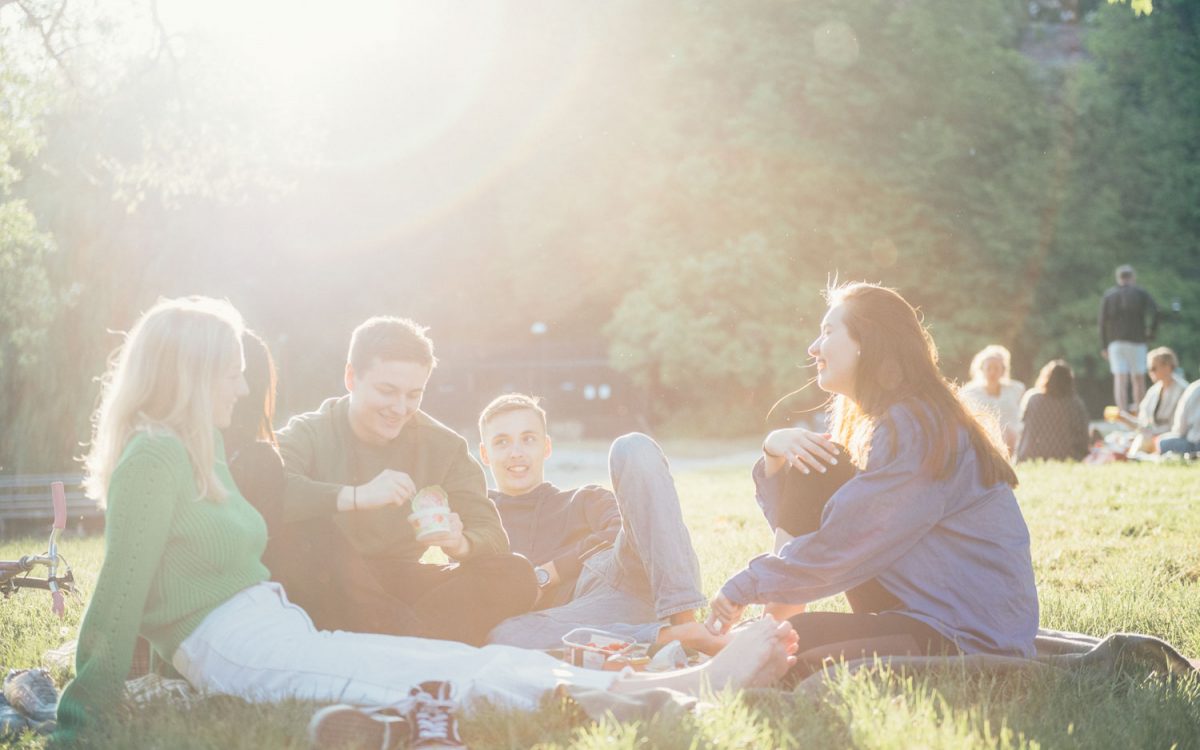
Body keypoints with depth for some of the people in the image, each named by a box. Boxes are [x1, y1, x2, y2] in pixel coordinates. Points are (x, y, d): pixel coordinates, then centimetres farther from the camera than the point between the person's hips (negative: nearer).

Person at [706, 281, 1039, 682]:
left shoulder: (916, 429, -18)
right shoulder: (878, 426, 17)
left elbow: (840, 548, -21)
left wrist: (744, 587, -8)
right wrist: (774, 451, -4)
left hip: (976, 640, -10)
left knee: (800, 673, -24)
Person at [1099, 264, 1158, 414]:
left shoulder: (1108, 295, 10)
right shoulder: (1140, 293, 4)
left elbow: (1103, 322, 4)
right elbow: (1155, 310, -11)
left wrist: (1104, 347, 6)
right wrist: (1151, 331, 1)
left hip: (1115, 342, 2)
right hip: (1136, 340, -2)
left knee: (1120, 380, -4)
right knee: (1139, 379, 7)